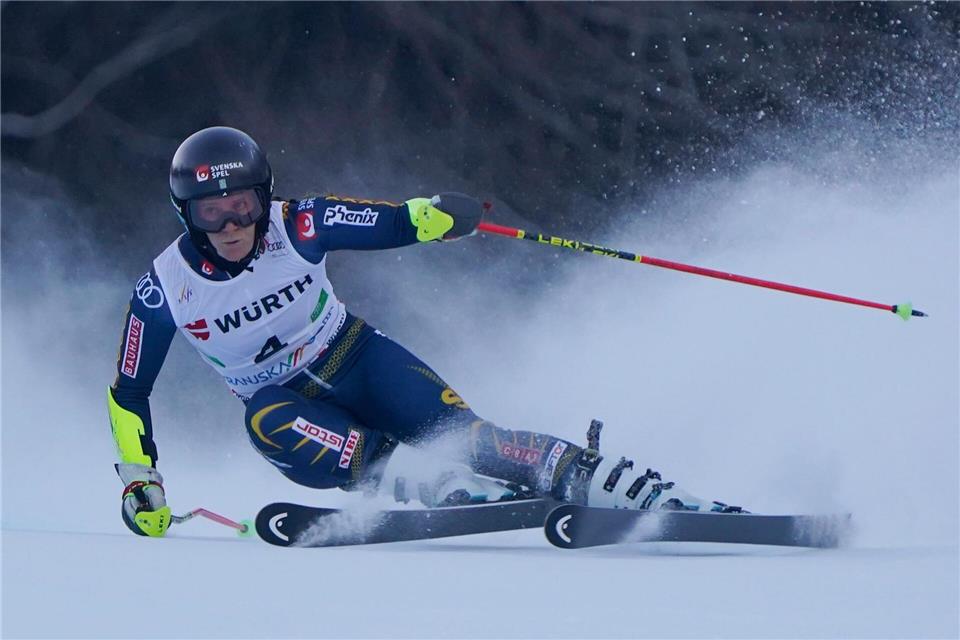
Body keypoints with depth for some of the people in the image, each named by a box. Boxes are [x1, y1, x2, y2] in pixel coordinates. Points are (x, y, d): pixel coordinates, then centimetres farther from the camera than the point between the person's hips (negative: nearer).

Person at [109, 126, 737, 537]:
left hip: (353, 356, 0)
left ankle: (646, 493, -32)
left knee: (454, 431, -25)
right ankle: (442, 486, -50)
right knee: (267, 424, -37)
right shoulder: (164, 290, -17)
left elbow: (396, 223, -15)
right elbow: (128, 394, -4)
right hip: (283, 400, 0)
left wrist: (442, 215, -37)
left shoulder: (297, 226, -18)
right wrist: (139, 484, -10)